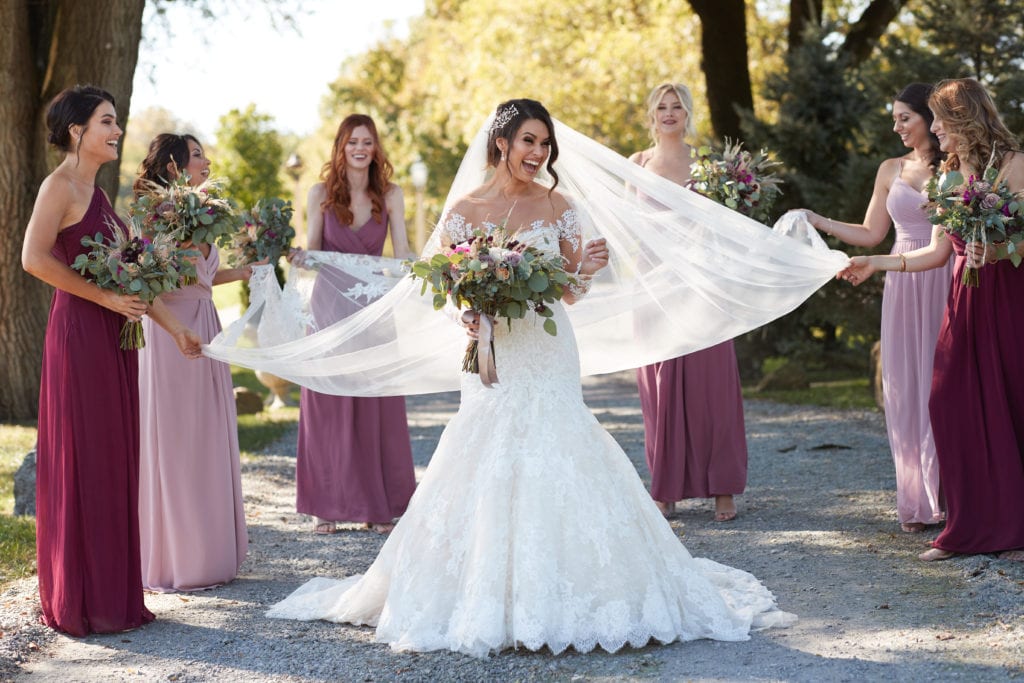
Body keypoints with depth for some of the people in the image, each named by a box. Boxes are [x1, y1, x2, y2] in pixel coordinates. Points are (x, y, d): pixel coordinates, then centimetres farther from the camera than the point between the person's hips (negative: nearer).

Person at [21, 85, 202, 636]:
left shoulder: (95, 192, 18)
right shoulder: (60, 186, -9)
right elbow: (34, 258, -22)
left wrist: (173, 327, 20)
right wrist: (104, 297, -17)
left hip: (112, 338, 9)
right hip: (79, 335, -9)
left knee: (113, 463, 10)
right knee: (82, 464, -3)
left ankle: (111, 597, 18)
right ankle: (79, 604, 5)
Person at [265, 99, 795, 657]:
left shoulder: (558, 207, 5)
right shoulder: (464, 211, 1)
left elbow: (570, 293, 10)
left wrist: (585, 270, -11)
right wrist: (467, 315, -16)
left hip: (550, 360, 1)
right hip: (494, 360, -1)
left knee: (552, 475, -3)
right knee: (490, 477, -1)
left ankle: (549, 601, 8)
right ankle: (488, 601, 10)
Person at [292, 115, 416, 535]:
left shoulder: (390, 196, 4)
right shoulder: (321, 194, 2)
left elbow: (402, 254, -1)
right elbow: (311, 250, 0)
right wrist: (300, 260, -22)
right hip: (330, 304, -1)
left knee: (378, 407, 1)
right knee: (328, 408, 1)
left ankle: (380, 506, 8)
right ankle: (328, 506, 8)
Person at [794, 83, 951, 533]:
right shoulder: (891, 170, 13)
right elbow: (870, 235, 15)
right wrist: (818, 222, 8)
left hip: (946, 284, -4)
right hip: (904, 286, 4)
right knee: (907, 388, 3)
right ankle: (919, 501, 9)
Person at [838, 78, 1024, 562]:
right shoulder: (949, 175, 15)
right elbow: (938, 252, 16)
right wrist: (876, 264, 14)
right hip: (963, 300, 6)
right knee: (952, 404, -1)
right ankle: (971, 527, 8)